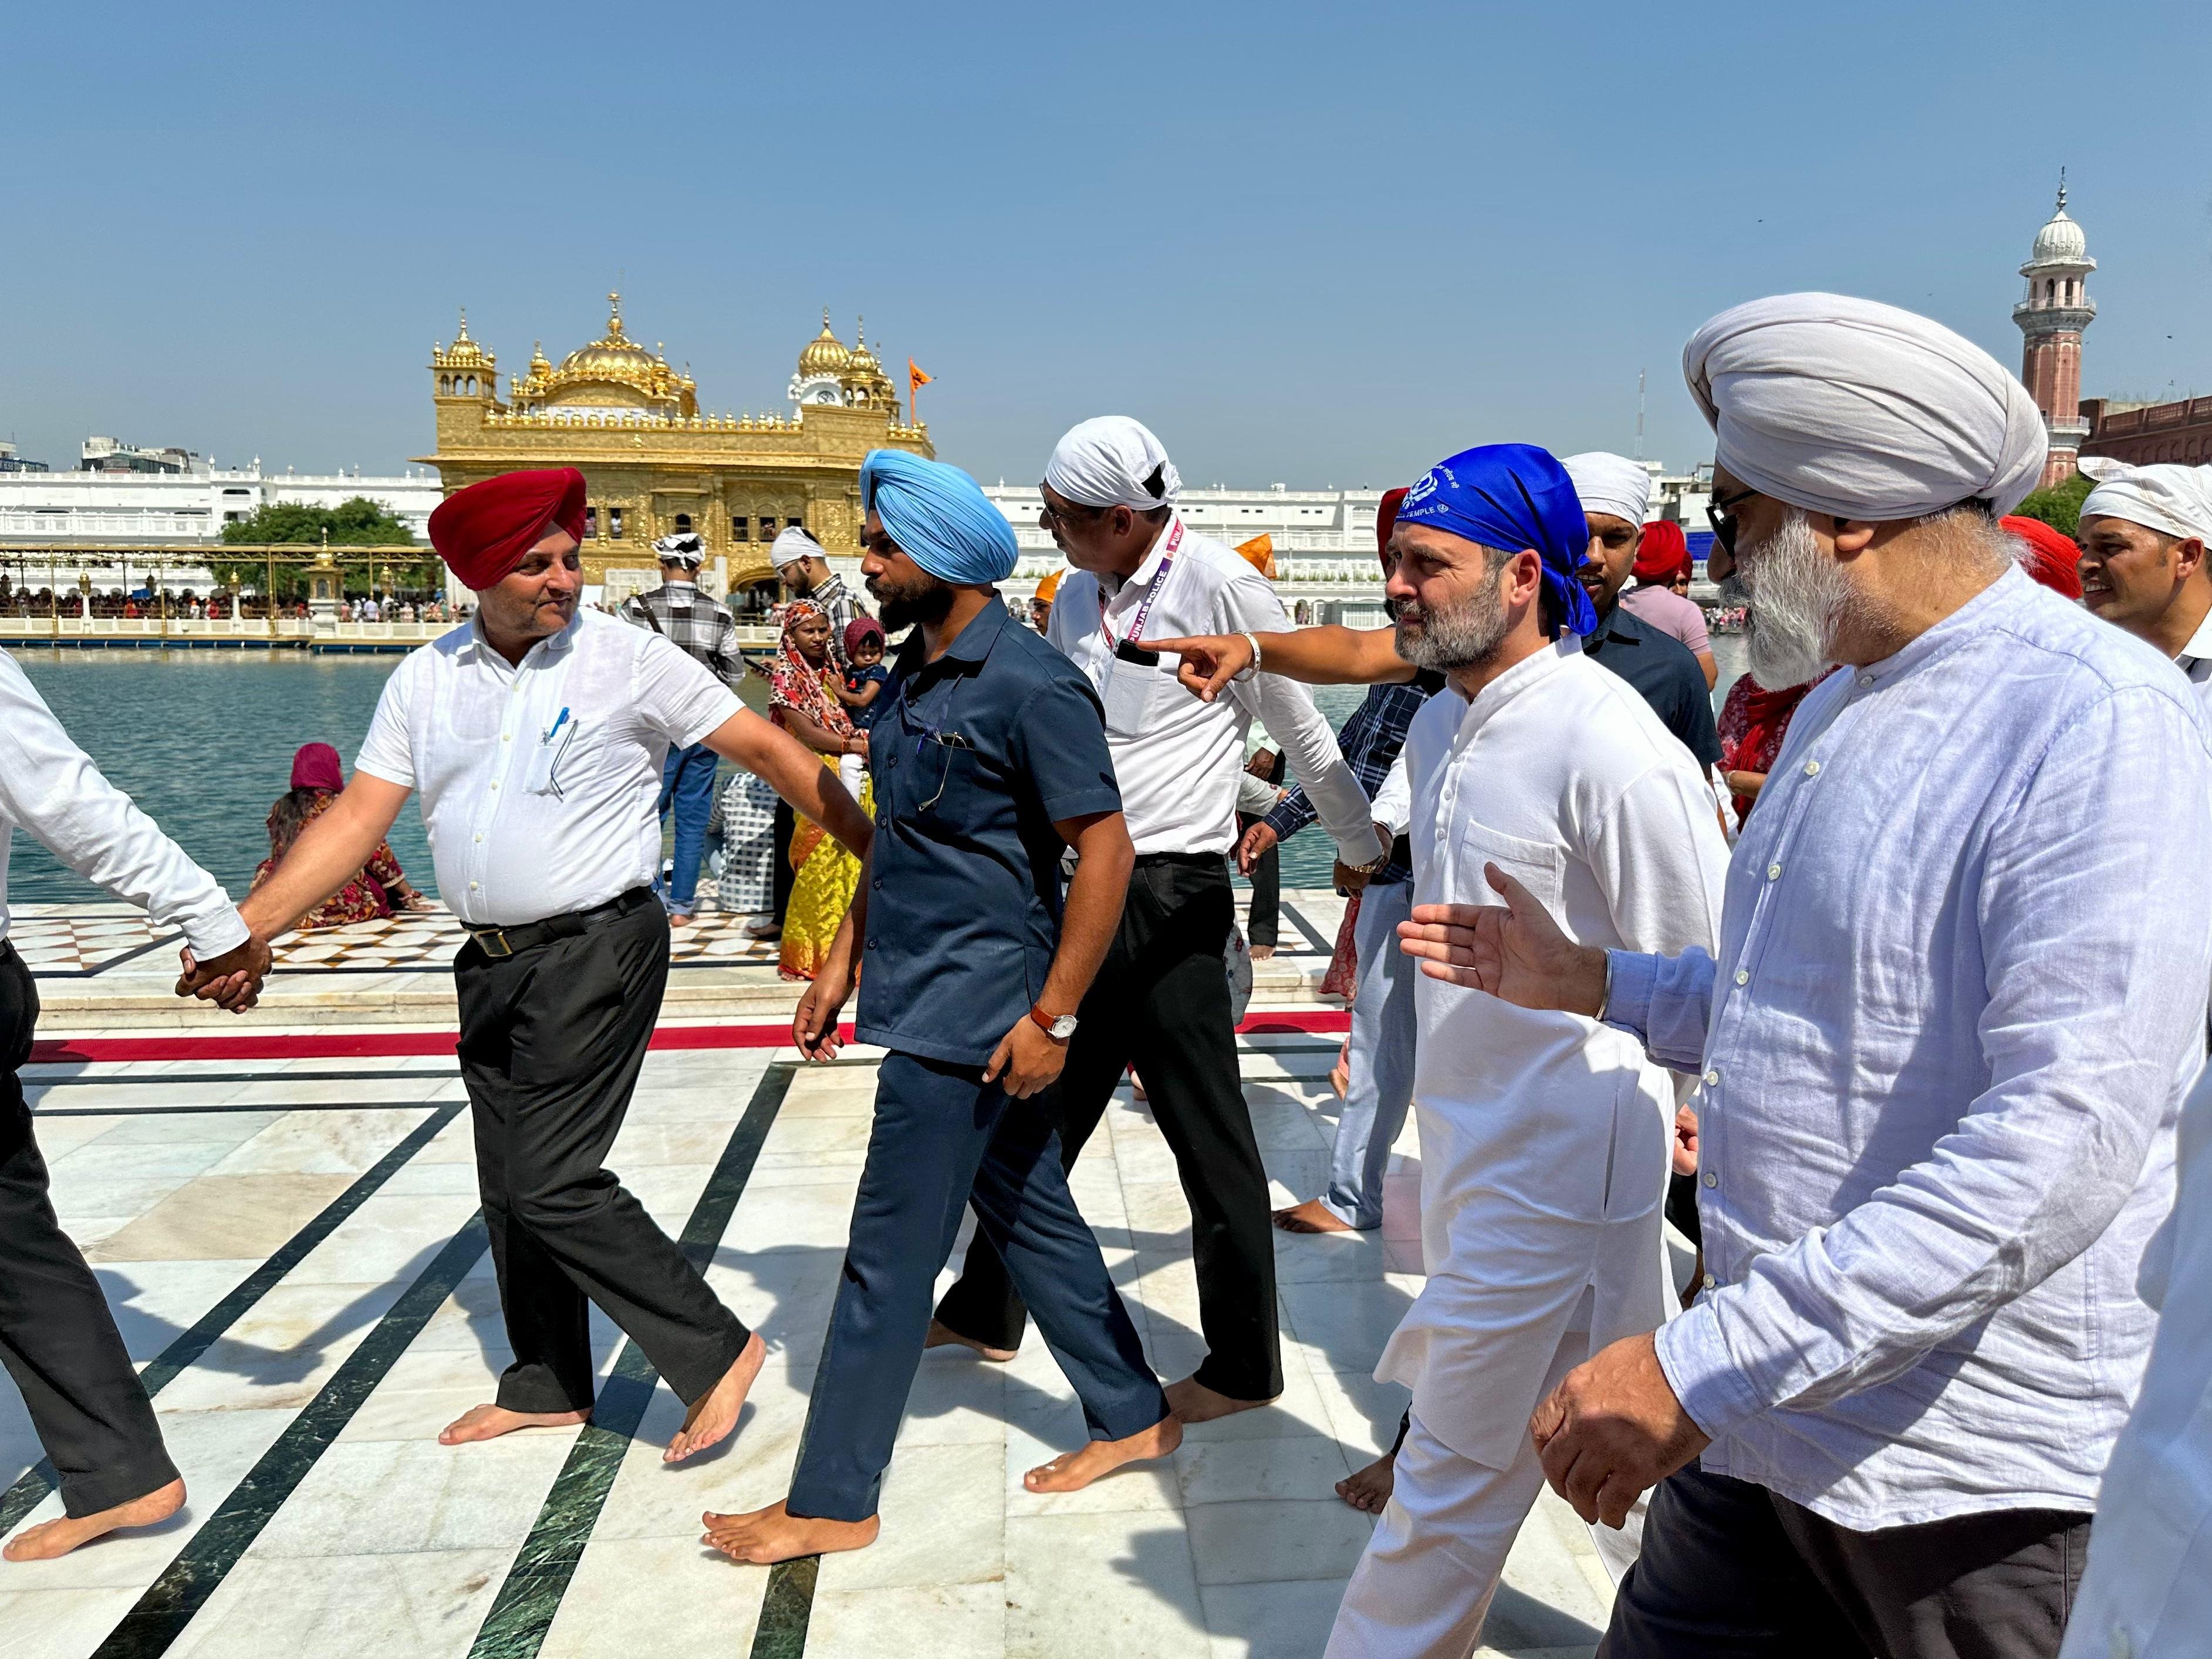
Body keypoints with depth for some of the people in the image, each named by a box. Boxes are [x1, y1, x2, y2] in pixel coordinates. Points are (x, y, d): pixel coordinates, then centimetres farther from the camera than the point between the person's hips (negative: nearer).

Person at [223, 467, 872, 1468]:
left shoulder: (628, 660, -8)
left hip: (598, 948, -6)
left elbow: (763, 749, -6)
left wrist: (874, 850, -8)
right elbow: (359, 815, 2)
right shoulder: (427, 679, 5)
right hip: (492, 963, 6)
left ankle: (714, 1352, 3)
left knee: (553, 1181, -11)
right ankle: (545, 1386, 32)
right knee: (510, 1187, 14)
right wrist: (252, 924, -9)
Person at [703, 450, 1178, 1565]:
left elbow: (1105, 849, -19)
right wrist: (844, 959, 16)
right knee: (1028, 1215, 18)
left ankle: (832, 1503, 16)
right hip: (926, 1000, 9)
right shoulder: (917, 671, 10)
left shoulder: (1031, 687, -18)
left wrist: (1053, 1016, -20)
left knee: (889, 1256, 1)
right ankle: (1132, 1416, 34)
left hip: (968, 1018, -9)